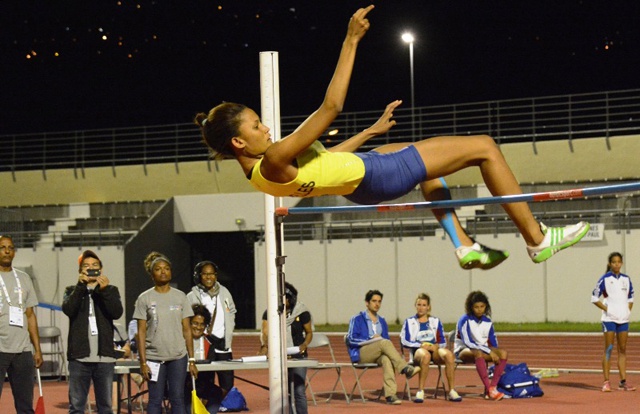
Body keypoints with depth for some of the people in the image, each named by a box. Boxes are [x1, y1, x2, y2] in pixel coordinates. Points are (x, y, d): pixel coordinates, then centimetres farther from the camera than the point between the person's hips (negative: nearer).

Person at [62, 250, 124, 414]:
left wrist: (104, 290, -17)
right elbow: (68, 309, -11)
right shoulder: (72, 291, 10)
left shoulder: (110, 290, 11)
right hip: (79, 357, 0)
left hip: (104, 357, 1)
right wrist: (81, 285, -16)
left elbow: (117, 312, -7)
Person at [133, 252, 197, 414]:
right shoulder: (144, 299, 0)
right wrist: (143, 362, -7)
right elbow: (141, 332, -1)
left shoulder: (180, 297, 6)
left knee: (177, 399, 1)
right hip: (154, 357, -1)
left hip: (178, 357, 1)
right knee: (155, 400, 3)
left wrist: (192, 360, 3)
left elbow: (187, 330, 6)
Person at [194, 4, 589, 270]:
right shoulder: (273, 163, -30)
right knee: (484, 147, -1)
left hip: (361, 177, 11)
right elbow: (330, 108, -32)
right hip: (377, 176, -11)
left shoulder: (259, 171, 0)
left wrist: (372, 130, 21)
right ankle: (537, 239, 9)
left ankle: (464, 245, 35)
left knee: (427, 157, 37)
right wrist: (351, 42, -30)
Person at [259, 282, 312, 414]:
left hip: (298, 357, -2)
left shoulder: (301, 312, -4)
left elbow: (309, 332, 5)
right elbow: (265, 332, -11)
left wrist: (304, 344, -15)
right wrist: (264, 346, -31)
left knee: (299, 391, -8)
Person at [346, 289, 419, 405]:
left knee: (386, 359, -35)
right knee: (384, 343, -33)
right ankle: (405, 368, -37)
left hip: (378, 355, 4)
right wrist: (371, 339, -11)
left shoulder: (382, 321, 23)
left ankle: (390, 394, -49)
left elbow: (386, 339, 19)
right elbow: (352, 339, -4)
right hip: (361, 354, -4)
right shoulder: (357, 319, 8)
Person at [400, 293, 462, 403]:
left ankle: (452, 391, -33)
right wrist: (422, 345, -12)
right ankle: (420, 392, -39)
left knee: (449, 354, -33)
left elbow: (443, 342, 16)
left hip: (435, 349, 2)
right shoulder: (409, 322, 15)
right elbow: (404, 341, 2)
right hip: (418, 350, -2)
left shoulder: (435, 321, 22)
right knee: (425, 355, -41)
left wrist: (436, 346, -8)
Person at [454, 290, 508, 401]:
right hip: (464, 351, -6)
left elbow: (493, 342, 10)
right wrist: (489, 352, -25)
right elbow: (468, 342, -20)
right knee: (478, 353, -41)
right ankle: (489, 389, -45)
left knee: (503, 353, -22)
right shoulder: (465, 320, -11)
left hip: (483, 350, 6)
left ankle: (493, 387, -30)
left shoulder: (487, 321, 6)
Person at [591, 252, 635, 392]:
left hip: (624, 319, 5)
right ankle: (606, 382, -4)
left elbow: (631, 297, 20)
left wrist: (628, 310, 5)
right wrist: (606, 309, -12)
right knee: (608, 349, -5)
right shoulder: (604, 279, -5)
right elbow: (594, 298, -5)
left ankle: (623, 382, 7)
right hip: (609, 319, -5)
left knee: (623, 350, 5)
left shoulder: (626, 279, 9)